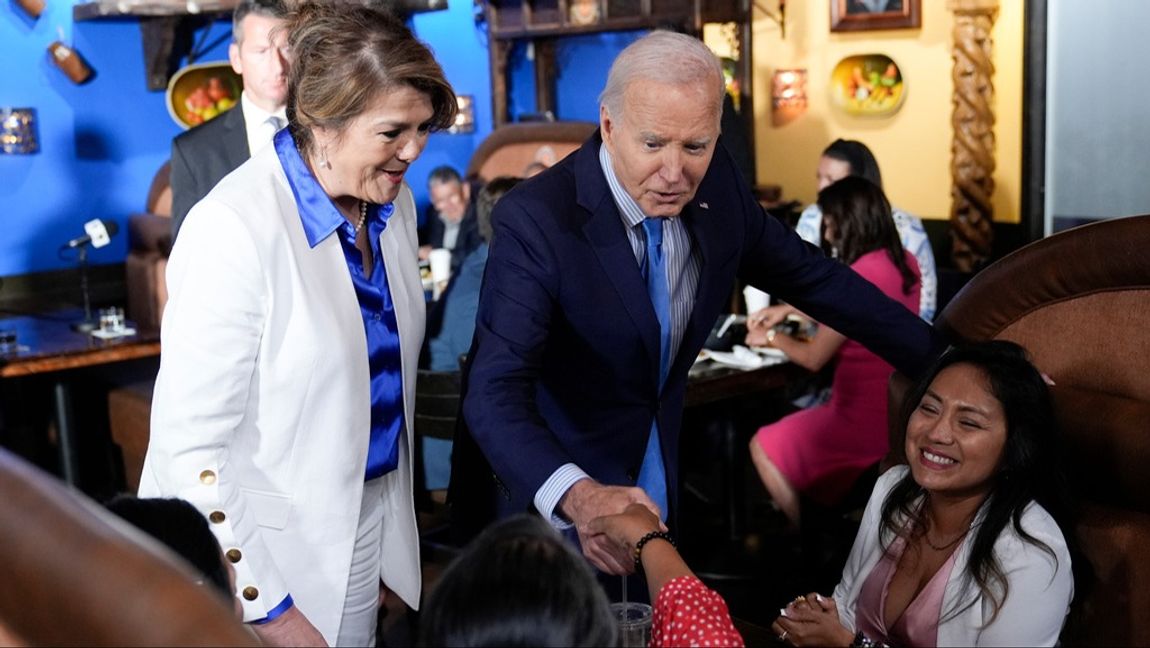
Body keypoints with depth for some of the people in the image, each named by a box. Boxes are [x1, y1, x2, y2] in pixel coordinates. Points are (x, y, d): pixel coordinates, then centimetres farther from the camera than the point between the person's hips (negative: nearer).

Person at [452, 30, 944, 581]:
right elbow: (496, 393, -33)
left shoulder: (716, 186, -8)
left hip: (651, 488, 5)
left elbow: (810, 276, 7)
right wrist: (578, 495, -51)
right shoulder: (535, 222, -25)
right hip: (549, 507, -5)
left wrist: (942, 359, 10)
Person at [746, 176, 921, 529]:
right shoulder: (903, 262, 2)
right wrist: (786, 308, 19)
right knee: (790, 428, 30)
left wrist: (771, 337, 5)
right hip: (898, 408, 9)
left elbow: (813, 358, -13)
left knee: (763, 447, 9)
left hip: (867, 419, -9)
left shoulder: (859, 278, -24)